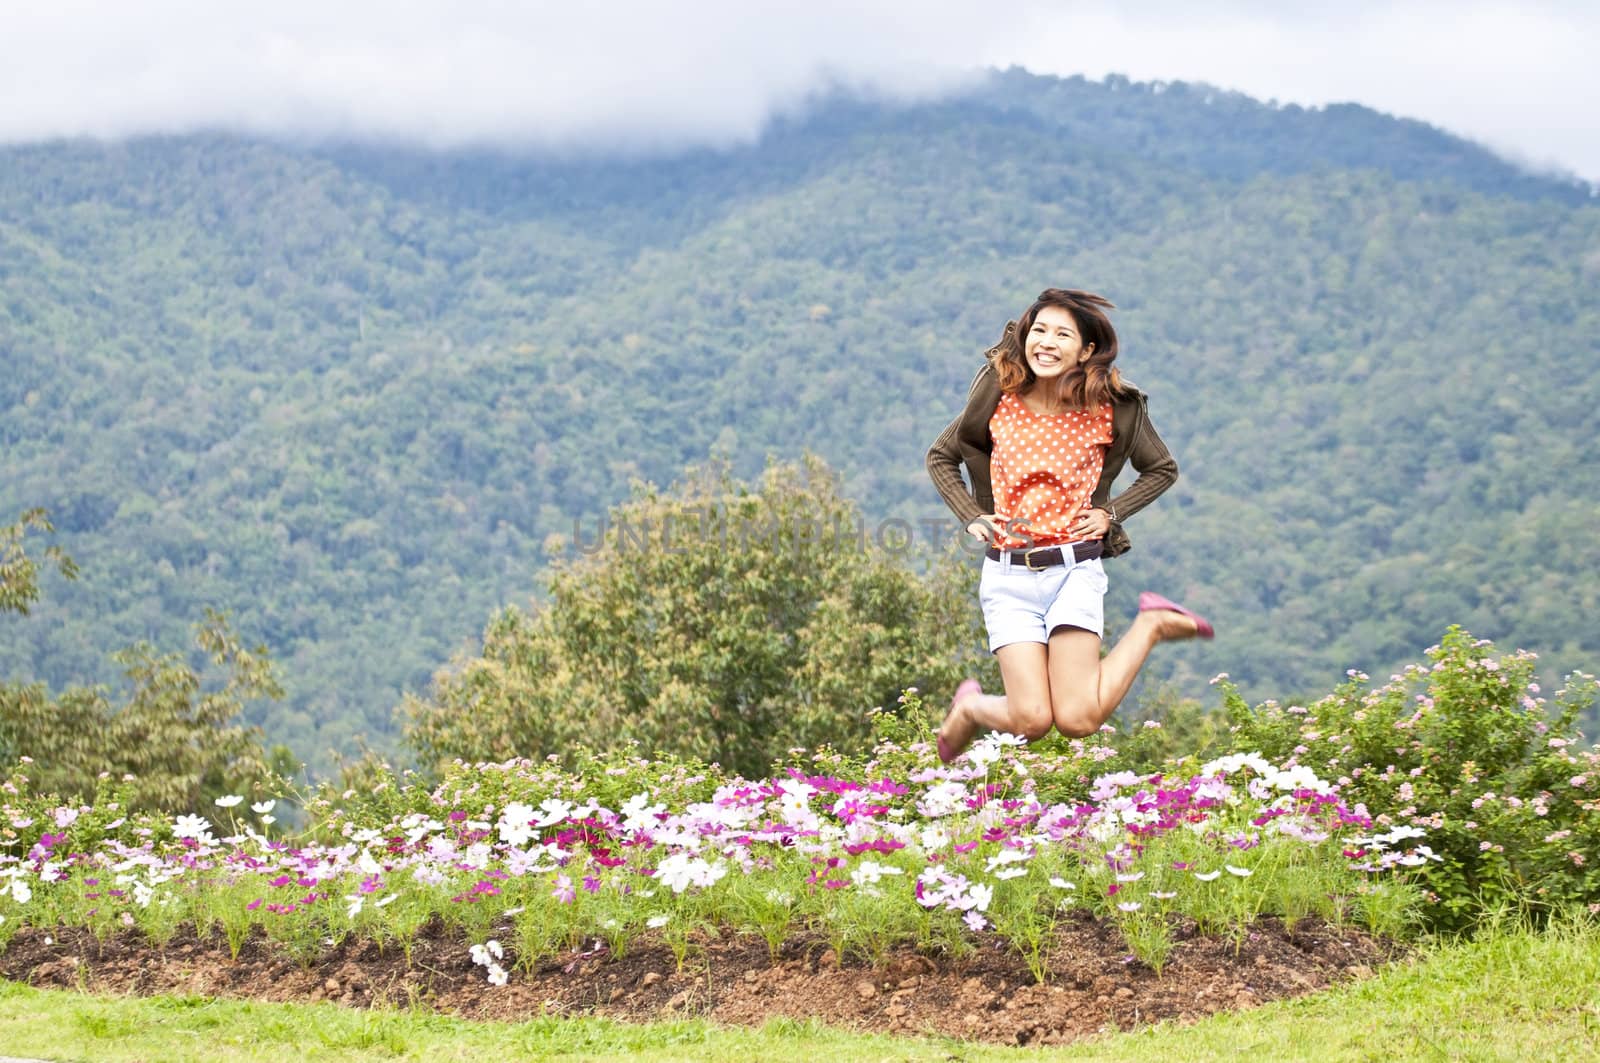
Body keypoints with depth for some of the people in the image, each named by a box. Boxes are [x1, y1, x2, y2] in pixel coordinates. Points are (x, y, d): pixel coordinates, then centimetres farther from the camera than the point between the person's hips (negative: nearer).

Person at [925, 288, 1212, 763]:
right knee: (1031, 721, -13)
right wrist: (971, 517, 2)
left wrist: (1111, 513, 1)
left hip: (1075, 568, -1)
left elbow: (1162, 469, 14)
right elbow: (940, 458, 14)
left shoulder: (1112, 408, -3)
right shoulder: (1000, 399, -1)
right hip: (1009, 575, 1)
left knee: (1078, 719, -15)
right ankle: (968, 709, 24)